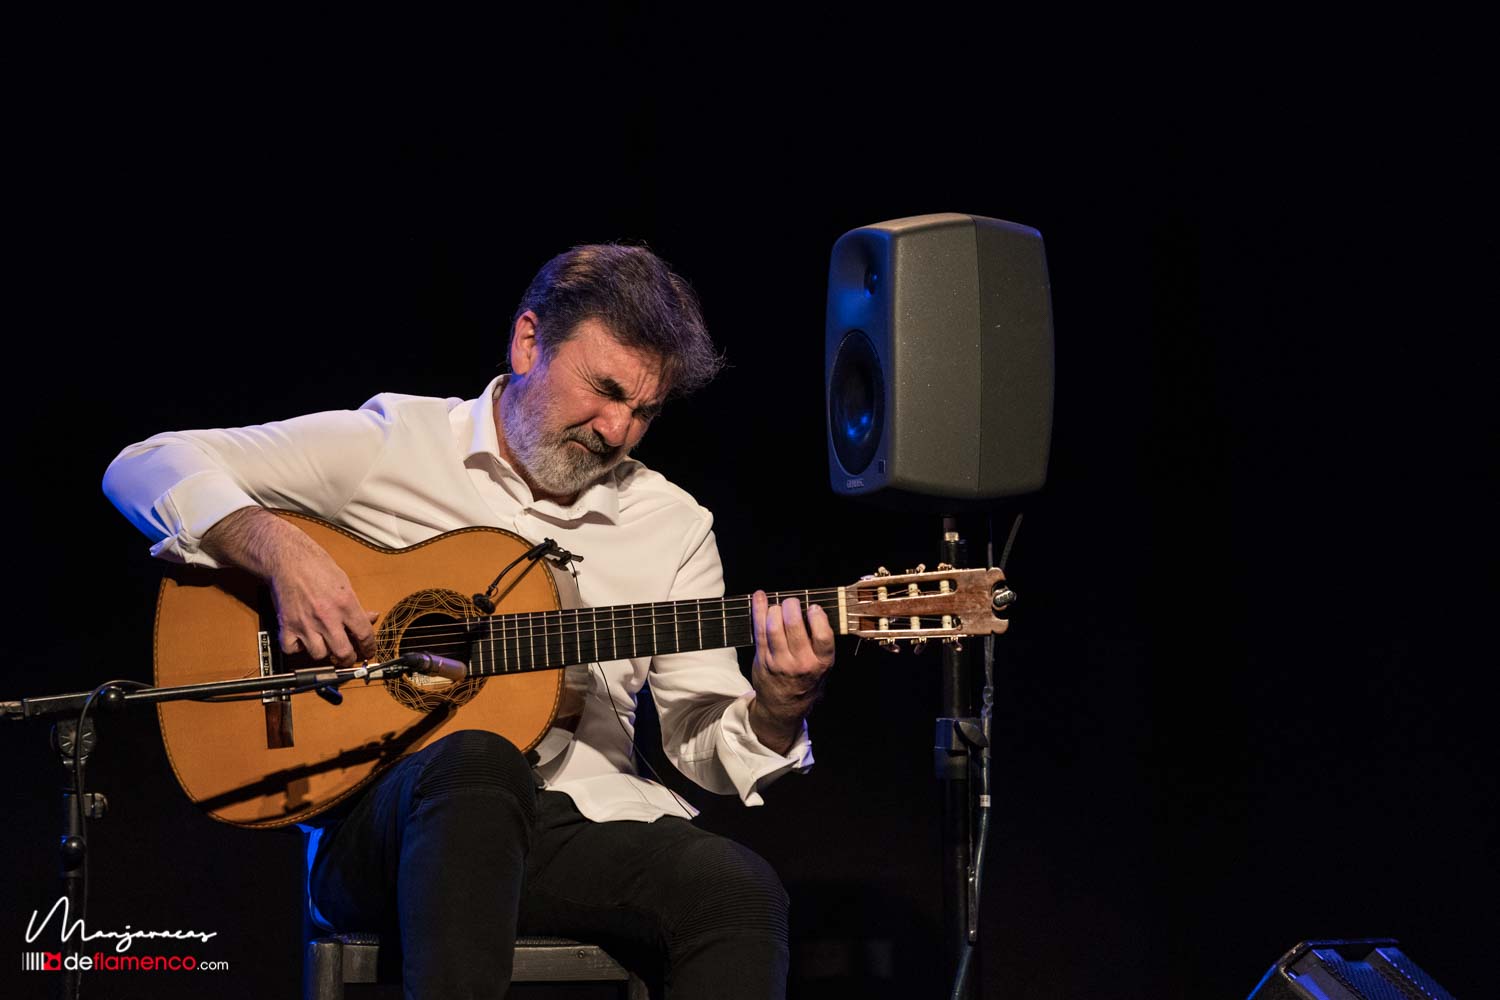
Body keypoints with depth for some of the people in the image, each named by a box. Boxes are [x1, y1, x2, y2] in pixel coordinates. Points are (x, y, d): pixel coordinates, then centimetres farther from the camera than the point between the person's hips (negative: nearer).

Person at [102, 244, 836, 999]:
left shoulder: (672, 525, 14)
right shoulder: (389, 446, 5)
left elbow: (705, 742, 13)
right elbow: (146, 468, 3)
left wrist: (779, 708, -10)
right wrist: (276, 548, -14)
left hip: (586, 821, 3)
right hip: (384, 819, -2)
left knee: (740, 891, -31)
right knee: (478, 760, -40)